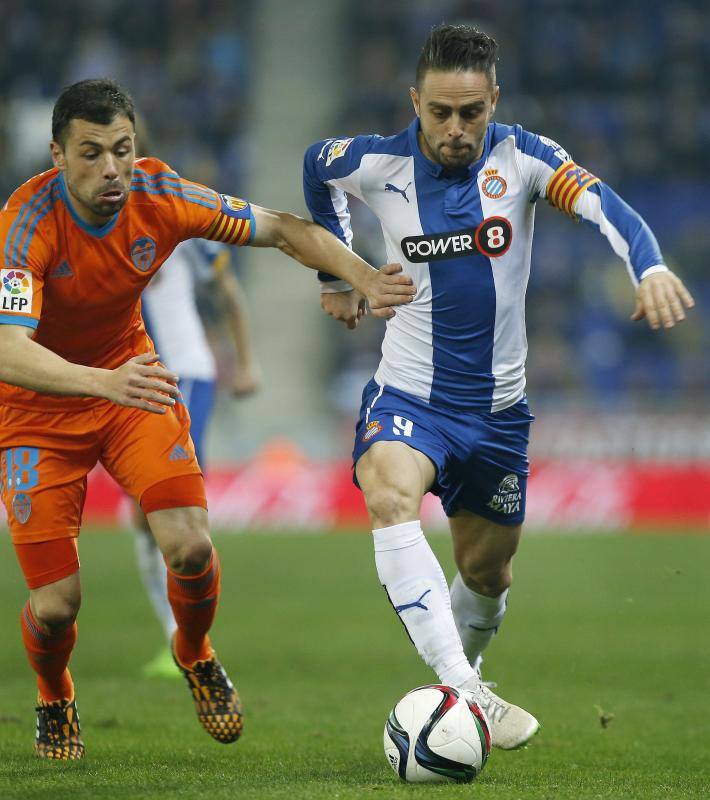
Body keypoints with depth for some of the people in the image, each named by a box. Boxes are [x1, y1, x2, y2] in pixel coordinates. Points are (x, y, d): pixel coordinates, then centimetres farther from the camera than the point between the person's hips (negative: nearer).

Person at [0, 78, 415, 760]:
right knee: (56, 603, -10)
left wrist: (365, 279, -19)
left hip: (130, 380, 3)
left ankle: (195, 655, 18)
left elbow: (282, 229, -4)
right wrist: (106, 384, -58)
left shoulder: (159, 197, -17)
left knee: (189, 547, -17)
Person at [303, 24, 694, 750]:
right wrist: (336, 275, 19)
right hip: (407, 394, -2)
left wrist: (650, 269, -48)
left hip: (496, 405, 2)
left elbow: (599, 202, -28)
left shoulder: (521, 158, -11)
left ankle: (461, 674, 47)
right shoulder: (378, 165, -9)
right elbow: (316, 164, 15)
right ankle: (463, 693, -39)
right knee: (389, 494, -33)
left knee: (487, 571, 14)